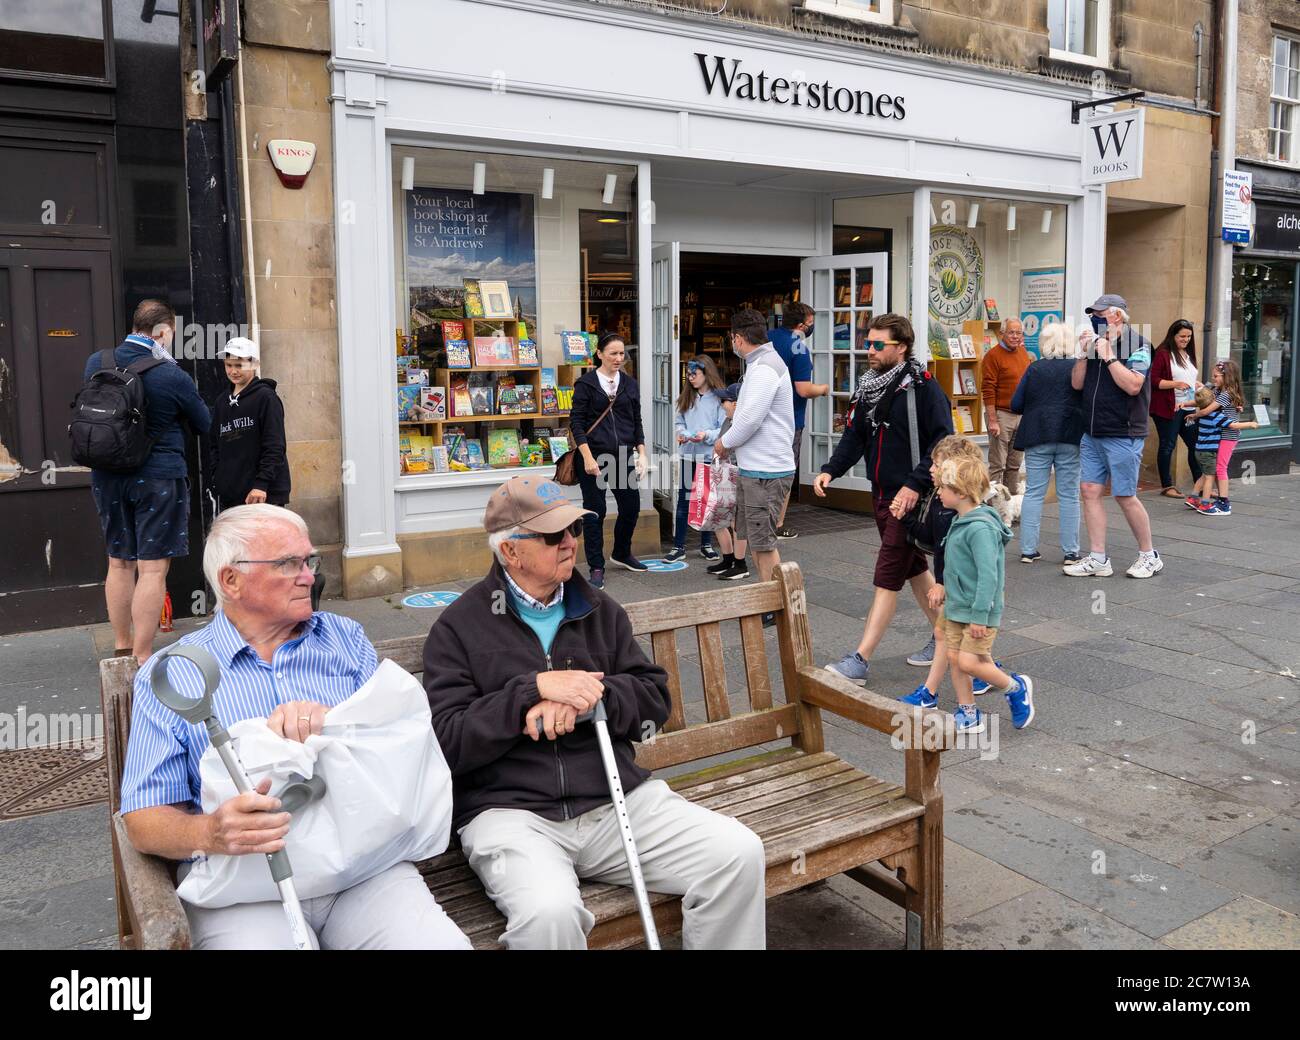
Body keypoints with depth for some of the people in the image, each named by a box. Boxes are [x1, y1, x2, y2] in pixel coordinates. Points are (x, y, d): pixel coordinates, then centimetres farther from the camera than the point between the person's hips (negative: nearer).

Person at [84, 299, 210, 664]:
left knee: (119, 563, 17)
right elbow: (204, 425, -2)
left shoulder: (96, 363, 0)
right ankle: (141, 660, -1)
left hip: (106, 477, 6)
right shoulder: (172, 376, -16)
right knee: (152, 569, -2)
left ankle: (121, 648, 28)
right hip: (158, 478, -6)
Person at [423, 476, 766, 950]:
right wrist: (536, 689, -16)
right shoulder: (459, 627, 1)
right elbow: (448, 741, -7)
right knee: (549, 914, -36)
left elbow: (655, 697, 9)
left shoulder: (600, 611, 15)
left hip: (618, 796, 4)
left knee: (739, 853, -15)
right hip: (510, 810, -4)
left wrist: (587, 697, -10)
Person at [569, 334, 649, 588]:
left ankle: (622, 554, 34)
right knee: (595, 512, 1)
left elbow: (637, 422, 15)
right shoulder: (586, 383, -3)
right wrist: (587, 457, -15)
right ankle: (596, 568, 10)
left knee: (631, 507, 9)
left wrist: (642, 453, 5)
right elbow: (576, 422, -6)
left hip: (623, 457, 5)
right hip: (594, 457, -4)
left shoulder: (630, 384, 10)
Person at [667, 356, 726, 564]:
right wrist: (682, 433, -9)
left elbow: (725, 429, -10)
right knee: (683, 501, 3)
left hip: (710, 456, -3)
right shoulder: (686, 397, 8)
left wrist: (707, 435, -24)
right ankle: (678, 547, 9)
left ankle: (706, 544, 25)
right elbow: (678, 421, 11)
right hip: (688, 455, 3)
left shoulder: (718, 398, -8)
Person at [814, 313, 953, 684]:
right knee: (913, 567, 18)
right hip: (882, 495, 8)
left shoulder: (922, 387, -14)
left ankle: (860, 661, -7)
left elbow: (943, 442, -19)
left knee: (888, 576, -8)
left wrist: (915, 485, -26)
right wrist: (830, 470, -4)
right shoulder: (870, 387, 10)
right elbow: (855, 435, 12)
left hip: (911, 498, -8)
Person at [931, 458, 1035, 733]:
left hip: (978, 611, -9)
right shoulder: (961, 521, 7)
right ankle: (967, 714, 21)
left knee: (969, 662, -9)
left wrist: (980, 615, -25)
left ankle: (1016, 688, 16)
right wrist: (948, 589, 25)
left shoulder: (980, 528, -23)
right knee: (954, 658, 10)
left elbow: (988, 575, -26)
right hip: (956, 608, 9)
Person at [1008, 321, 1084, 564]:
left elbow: (1015, 405, -1)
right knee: (1069, 495, 7)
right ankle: (1071, 551, 10)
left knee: (1033, 492, 7)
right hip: (1070, 437, 0)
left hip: (1038, 437, 0)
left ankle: (1028, 549, 6)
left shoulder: (1035, 368, -1)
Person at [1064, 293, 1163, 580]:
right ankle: (1098, 559, 9)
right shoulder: (1095, 343, 13)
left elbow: (1133, 385, -20)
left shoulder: (1137, 344, -7)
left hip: (1123, 435, -7)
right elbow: (1077, 384, 10)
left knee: (1125, 497, -1)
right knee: (1090, 492, 3)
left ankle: (1149, 556, 16)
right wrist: (1084, 353, -2)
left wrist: (1108, 356, -17)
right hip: (1092, 434, 7)